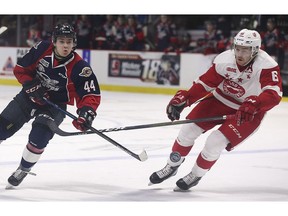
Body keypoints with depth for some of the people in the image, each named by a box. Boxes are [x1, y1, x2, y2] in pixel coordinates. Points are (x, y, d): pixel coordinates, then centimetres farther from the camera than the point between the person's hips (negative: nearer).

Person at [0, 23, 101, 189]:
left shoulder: (79, 68, -23)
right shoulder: (42, 49, -17)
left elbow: (91, 95, -22)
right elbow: (21, 69, -4)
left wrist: (86, 113, -39)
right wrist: (31, 84, -19)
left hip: (55, 105, -3)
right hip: (30, 96, 3)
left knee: (39, 137, -21)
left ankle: (23, 170, 3)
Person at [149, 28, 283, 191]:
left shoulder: (267, 65, -29)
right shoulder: (225, 59, -17)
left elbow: (274, 94, -39)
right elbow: (206, 83, -7)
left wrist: (253, 105, -56)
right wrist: (183, 99, -17)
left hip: (248, 113, -4)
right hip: (221, 99, 4)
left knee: (216, 142, -17)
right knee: (188, 130, -2)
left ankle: (196, 175, 11)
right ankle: (171, 167, 22)